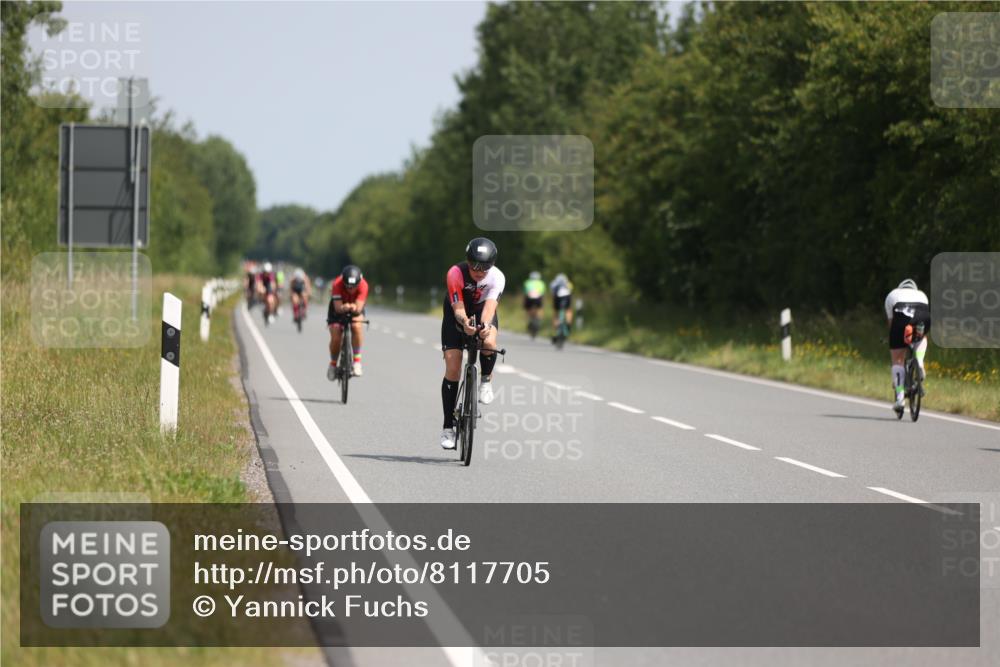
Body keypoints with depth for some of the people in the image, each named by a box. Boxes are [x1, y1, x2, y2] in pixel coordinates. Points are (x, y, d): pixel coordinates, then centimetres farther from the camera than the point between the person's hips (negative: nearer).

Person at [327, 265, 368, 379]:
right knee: (336, 338, -16)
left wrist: (355, 308, -62)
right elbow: (338, 308, -39)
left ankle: (357, 361, -18)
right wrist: (344, 308, -62)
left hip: (355, 309, 0)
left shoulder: (363, 285, -33)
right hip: (338, 308, 0)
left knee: (356, 327, -31)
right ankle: (333, 364, 12)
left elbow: (359, 307, -38)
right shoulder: (337, 284, -35)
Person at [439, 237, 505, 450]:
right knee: (452, 369, -10)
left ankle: (486, 381, -1)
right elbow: (458, 309, -35)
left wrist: (485, 325, -60)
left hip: (483, 313, 1)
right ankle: (448, 427, -3)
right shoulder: (455, 274, -30)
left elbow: (490, 305, -39)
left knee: (489, 343, -34)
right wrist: (465, 324, -57)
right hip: (457, 315, -1)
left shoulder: (497, 277, -27)